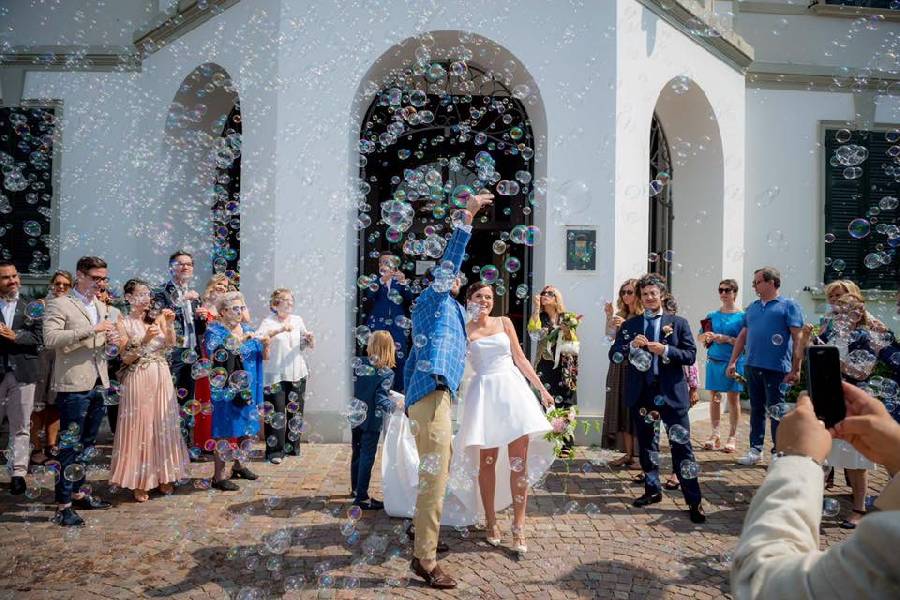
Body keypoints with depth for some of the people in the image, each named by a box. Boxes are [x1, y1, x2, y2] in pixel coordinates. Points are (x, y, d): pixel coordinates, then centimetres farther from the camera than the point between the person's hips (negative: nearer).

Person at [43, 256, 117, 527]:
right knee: (71, 445, -2)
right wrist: (91, 330, -25)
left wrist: (110, 339, 3)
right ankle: (63, 504, 6)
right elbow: (51, 338, -21)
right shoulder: (59, 304, -7)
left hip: (98, 384, 7)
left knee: (87, 444, 16)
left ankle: (77, 492, 29)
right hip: (73, 385, -7)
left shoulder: (101, 306, 16)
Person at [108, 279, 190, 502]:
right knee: (140, 426, 0)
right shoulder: (123, 323, -1)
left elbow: (170, 344, -3)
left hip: (161, 377, 3)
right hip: (138, 379, -3)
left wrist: (169, 324, -16)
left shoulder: (157, 317, 7)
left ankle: (163, 476, 19)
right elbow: (126, 358, -7)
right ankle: (139, 482, 11)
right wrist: (144, 340, -19)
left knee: (163, 425, 7)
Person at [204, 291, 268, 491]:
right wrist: (240, 341, -27)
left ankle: (238, 465, 30)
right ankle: (219, 476, 5)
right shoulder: (214, 331, -5)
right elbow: (217, 355, -23)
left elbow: (263, 356, 10)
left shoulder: (247, 329, 12)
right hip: (225, 390, -6)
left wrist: (265, 345, -10)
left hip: (248, 389, 6)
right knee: (224, 431, -3)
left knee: (248, 428, 12)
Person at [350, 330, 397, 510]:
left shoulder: (360, 364, -3)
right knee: (367, 457, 2)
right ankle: (362, 497, 6)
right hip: (372, 421, -6)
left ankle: (356, 488, 37)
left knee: (357, 453, 20)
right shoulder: (386, 373, -17)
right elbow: (381, 400, -24)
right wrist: (395, 405, -18)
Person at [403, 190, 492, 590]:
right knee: (435, 476, -10)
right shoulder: (435, 298, 0)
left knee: (434, 471, 21)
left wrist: (410, 402, 26)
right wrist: (466, 218, -21)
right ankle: (425, 559, -5)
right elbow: (449, 261, -18)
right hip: (432, 394, -10)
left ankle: (422, 531, 34)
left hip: (427, 395, 10)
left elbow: (414, 359, 25)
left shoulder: (442, 307, 24)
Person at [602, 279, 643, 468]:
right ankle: (628, 454, 17)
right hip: (619, 365, 7)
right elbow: (610, 335, 12)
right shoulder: (620, 315, 13)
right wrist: (609, 316, 4)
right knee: (622, 410, 8)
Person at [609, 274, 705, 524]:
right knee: (646, 444, 13)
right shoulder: (629, 325, 8)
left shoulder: (678, 323, 4)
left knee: (681, 445, -1)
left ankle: (694, 501, 6)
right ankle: (652, 490, 29)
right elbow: (613, 355, 3)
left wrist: (665, 349, -17)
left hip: (671, 392, -3)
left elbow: (691, 355, -3)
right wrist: (631, 346, -14)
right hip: (641, 392, 3)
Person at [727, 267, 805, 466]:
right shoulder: (752, 307, 16)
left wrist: (796, 369, -13)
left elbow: (798, 339, -7)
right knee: (756, 409, 12)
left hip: (777, 369, -6)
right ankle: (755, 449, 21)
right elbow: (742, 336, 18)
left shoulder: (788, 306, -2)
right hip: (752, 367, 6)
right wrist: (733, 362, 12)